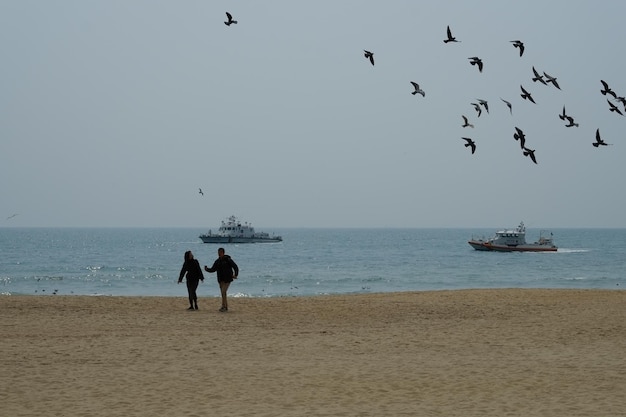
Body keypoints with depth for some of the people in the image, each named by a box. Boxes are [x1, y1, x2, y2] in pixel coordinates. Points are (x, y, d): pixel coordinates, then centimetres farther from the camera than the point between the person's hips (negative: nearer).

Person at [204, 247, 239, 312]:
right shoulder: (217, 261, 9)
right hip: (221, 280, 6)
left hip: (227, 279, -6)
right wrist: (207, 269, -5)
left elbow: (236, 267, -5)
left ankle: (223, 306, -15)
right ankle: (226, 307, 14)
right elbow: (213, 269, 12)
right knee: (223, 293, 7)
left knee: (223, 292, -16)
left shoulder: (228, 260, -8)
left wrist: (235, 275, -13)